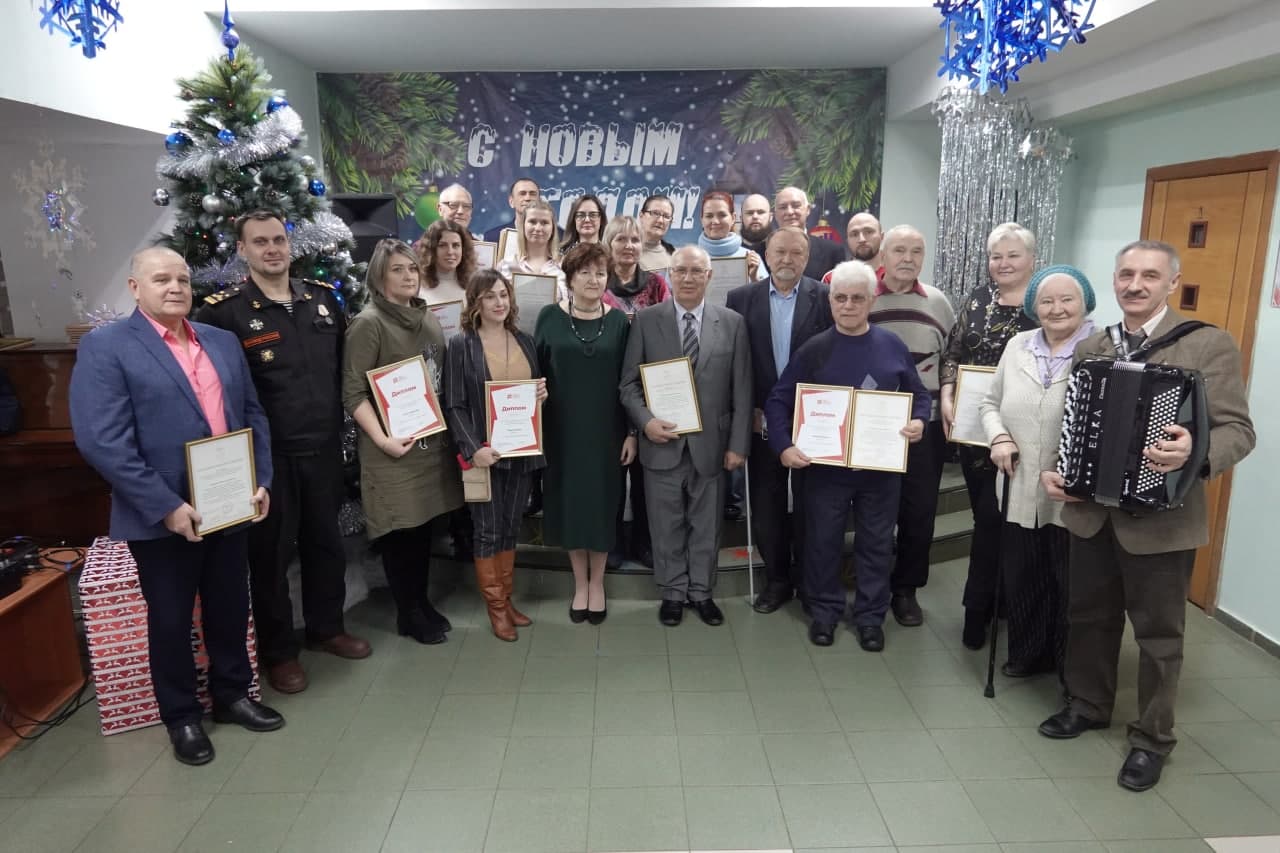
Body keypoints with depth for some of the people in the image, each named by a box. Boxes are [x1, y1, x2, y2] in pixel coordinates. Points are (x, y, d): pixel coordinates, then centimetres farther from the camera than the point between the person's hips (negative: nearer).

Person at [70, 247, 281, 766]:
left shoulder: (223, 342, 10)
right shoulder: (104, 347, -9)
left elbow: (253, 415, 12)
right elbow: (101, 441, -16)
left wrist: (261, 481, 0)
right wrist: (165, 506, -19)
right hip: (163, 518, -5)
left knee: (231, 610, 16)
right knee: (171, 620, 11)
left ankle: (232, 694, 36)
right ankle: (182, 717, 30)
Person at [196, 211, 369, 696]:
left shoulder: (324, 297, 5)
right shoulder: (223, 311, -9)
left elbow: (345, 363, 15)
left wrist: (340, 423, 9)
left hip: (323, 448, 5)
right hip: (266, 454, -4)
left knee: (326, 541, 17)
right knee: (271, 551, 8)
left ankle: (326, 627, 37)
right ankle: (278, 651, 25)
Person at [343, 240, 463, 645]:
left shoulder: (429, 318, 11)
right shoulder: (368, 323, -9)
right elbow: (353, 392, -13)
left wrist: (450, 429, 11)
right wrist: (383, 439, -20)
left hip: (433, 441, 6)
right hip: (395, 449, -6)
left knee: (424, 527, 14)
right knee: (401, 531, 4)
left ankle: (423, 603, 30)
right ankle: (409, 615, 20)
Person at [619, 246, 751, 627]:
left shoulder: (732, 323, 1)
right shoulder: (646, 320, 0)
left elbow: (741, 390, 1)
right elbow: (629, 383, 1)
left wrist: (738, 444, -2)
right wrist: (645, 421, -15)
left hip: (710, 444, 1)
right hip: (662, 443, 0)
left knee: (706, 525, 13)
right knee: (666, 527, 11)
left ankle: (701, 591, 30)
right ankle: (673, 592, 28)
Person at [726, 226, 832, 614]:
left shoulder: (826, 298, -3)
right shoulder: (742, 298, 1)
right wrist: (750, 411, -5)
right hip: (762, 421, 2)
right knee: (766, 506, 10)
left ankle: (809, 582, 27)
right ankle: (776, 581, 26)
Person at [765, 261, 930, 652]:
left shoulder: (892, 346, 1)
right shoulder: (814, 350, -4)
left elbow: (919, 395, 9)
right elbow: (778, 400, -3)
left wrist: (919, 421, -12)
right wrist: (783, 446, -16)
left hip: (881, 468, 1)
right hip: (825, 466, -1)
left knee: (876, 544, 12)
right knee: (822, 541, 10)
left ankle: (870, 616, 28)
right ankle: (824, 610, 29)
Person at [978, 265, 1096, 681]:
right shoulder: (1018, 346, 7)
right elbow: (991, 403, 14)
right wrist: (999, 437, -5)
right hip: (1020, 492, 4)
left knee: (1071, 585, 11)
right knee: (1021, 579, 16)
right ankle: (1028, 654, 37)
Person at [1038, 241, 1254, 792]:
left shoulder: (1209, 345, -9)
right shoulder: (1090, 348, 6)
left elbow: (1238, 429, -12)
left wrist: (1195, 453, -33)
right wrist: (1054, 470, -4)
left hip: (1162, 519, -4)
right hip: (1091, 511, 5)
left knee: (1158, 632, 10)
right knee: (1088, 616, 18)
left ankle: (1152, 737, 28)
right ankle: (1087, 704, 39)